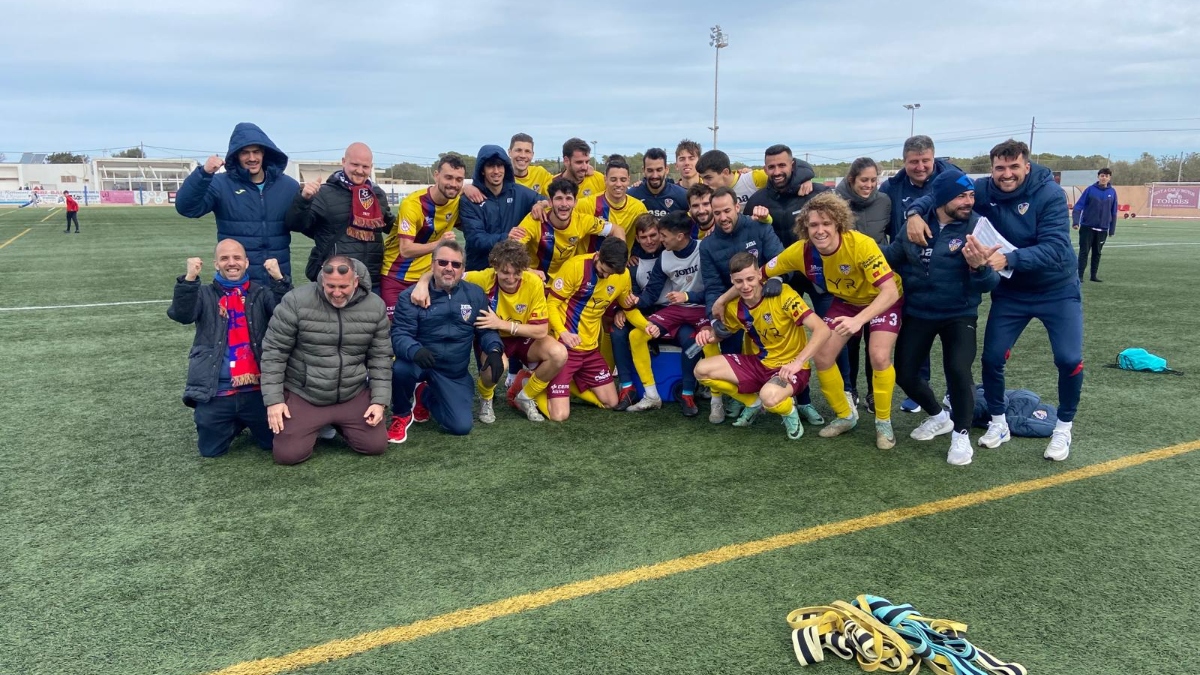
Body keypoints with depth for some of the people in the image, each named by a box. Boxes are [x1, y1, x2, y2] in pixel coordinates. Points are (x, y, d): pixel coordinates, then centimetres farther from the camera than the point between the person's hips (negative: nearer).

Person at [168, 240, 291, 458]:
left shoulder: (261, 293, 6)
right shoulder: (204, 294, 6)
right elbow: (181, 315, -13)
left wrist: (278, 279, -26)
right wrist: (190, 278, -27)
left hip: (257, 389, 0)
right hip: (215, 392, 0)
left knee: (273, 442, 7)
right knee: (211, 450, 6)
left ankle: (248, 422, 37)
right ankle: (235, 424, 35)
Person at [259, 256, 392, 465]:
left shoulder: (375, 306, -7)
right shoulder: (296, 301, -16)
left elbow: (380, 357, 0)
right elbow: (274, 352, -10)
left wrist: (380, 400, -6)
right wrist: (274, 399, -13)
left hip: (354, 395, 2)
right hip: (302, 395, -2)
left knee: (376, 446, -4)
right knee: (287, 454, -11)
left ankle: (339, 424, 25)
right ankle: (315, 426, 22)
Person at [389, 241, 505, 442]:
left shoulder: (475, 294, -1)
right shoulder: (411, 296, -10)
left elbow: (486, 330, 4)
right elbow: (399, 335, -16)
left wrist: (495, 350, -19)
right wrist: (415, 351, -40)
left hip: (454, 372, 3)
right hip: (419, 363, -3)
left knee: (462, 426, -7)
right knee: (401, 369, -38)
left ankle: (424, 395, 26)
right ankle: (401, 415, -2)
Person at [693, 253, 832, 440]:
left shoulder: (783, 295, -22)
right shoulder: (734, 307, -4)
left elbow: (822, 330, -27)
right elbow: (722, 332, 16)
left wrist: (798, 362, -39)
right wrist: (709, 335, -9)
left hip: (790, 367, -6)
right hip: (758, 363, 6)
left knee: (769, 396, -40)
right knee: (702, 370, -8)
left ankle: (789, 411, 0)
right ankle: (753, 403, 13)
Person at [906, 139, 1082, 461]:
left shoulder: (1049, 194, -22)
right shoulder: (983, 190, -13)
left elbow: (1055, 248, -32)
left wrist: (1007, 259, -46)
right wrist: (915, 212, -25)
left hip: (1057, 290, -3)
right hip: (1010, 292, 3)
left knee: (1069, 360, -8)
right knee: (992, 357, -1)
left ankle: (1063, 428, 15)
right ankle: (998, 423, 20)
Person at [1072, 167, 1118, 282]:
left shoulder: (1112, 192, 3)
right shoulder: (1090, 189, -4)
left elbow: (1113, 212, 8)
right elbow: (1079, 206, -7)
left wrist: (1112, 229, 7)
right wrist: (1075, 221, -20)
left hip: (1103, 229, 3)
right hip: (1087, 227, -3)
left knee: (1097, 253, 10)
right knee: (1084, 252, -2)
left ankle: (1093, 276, 18)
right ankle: (1080, 275, 2)